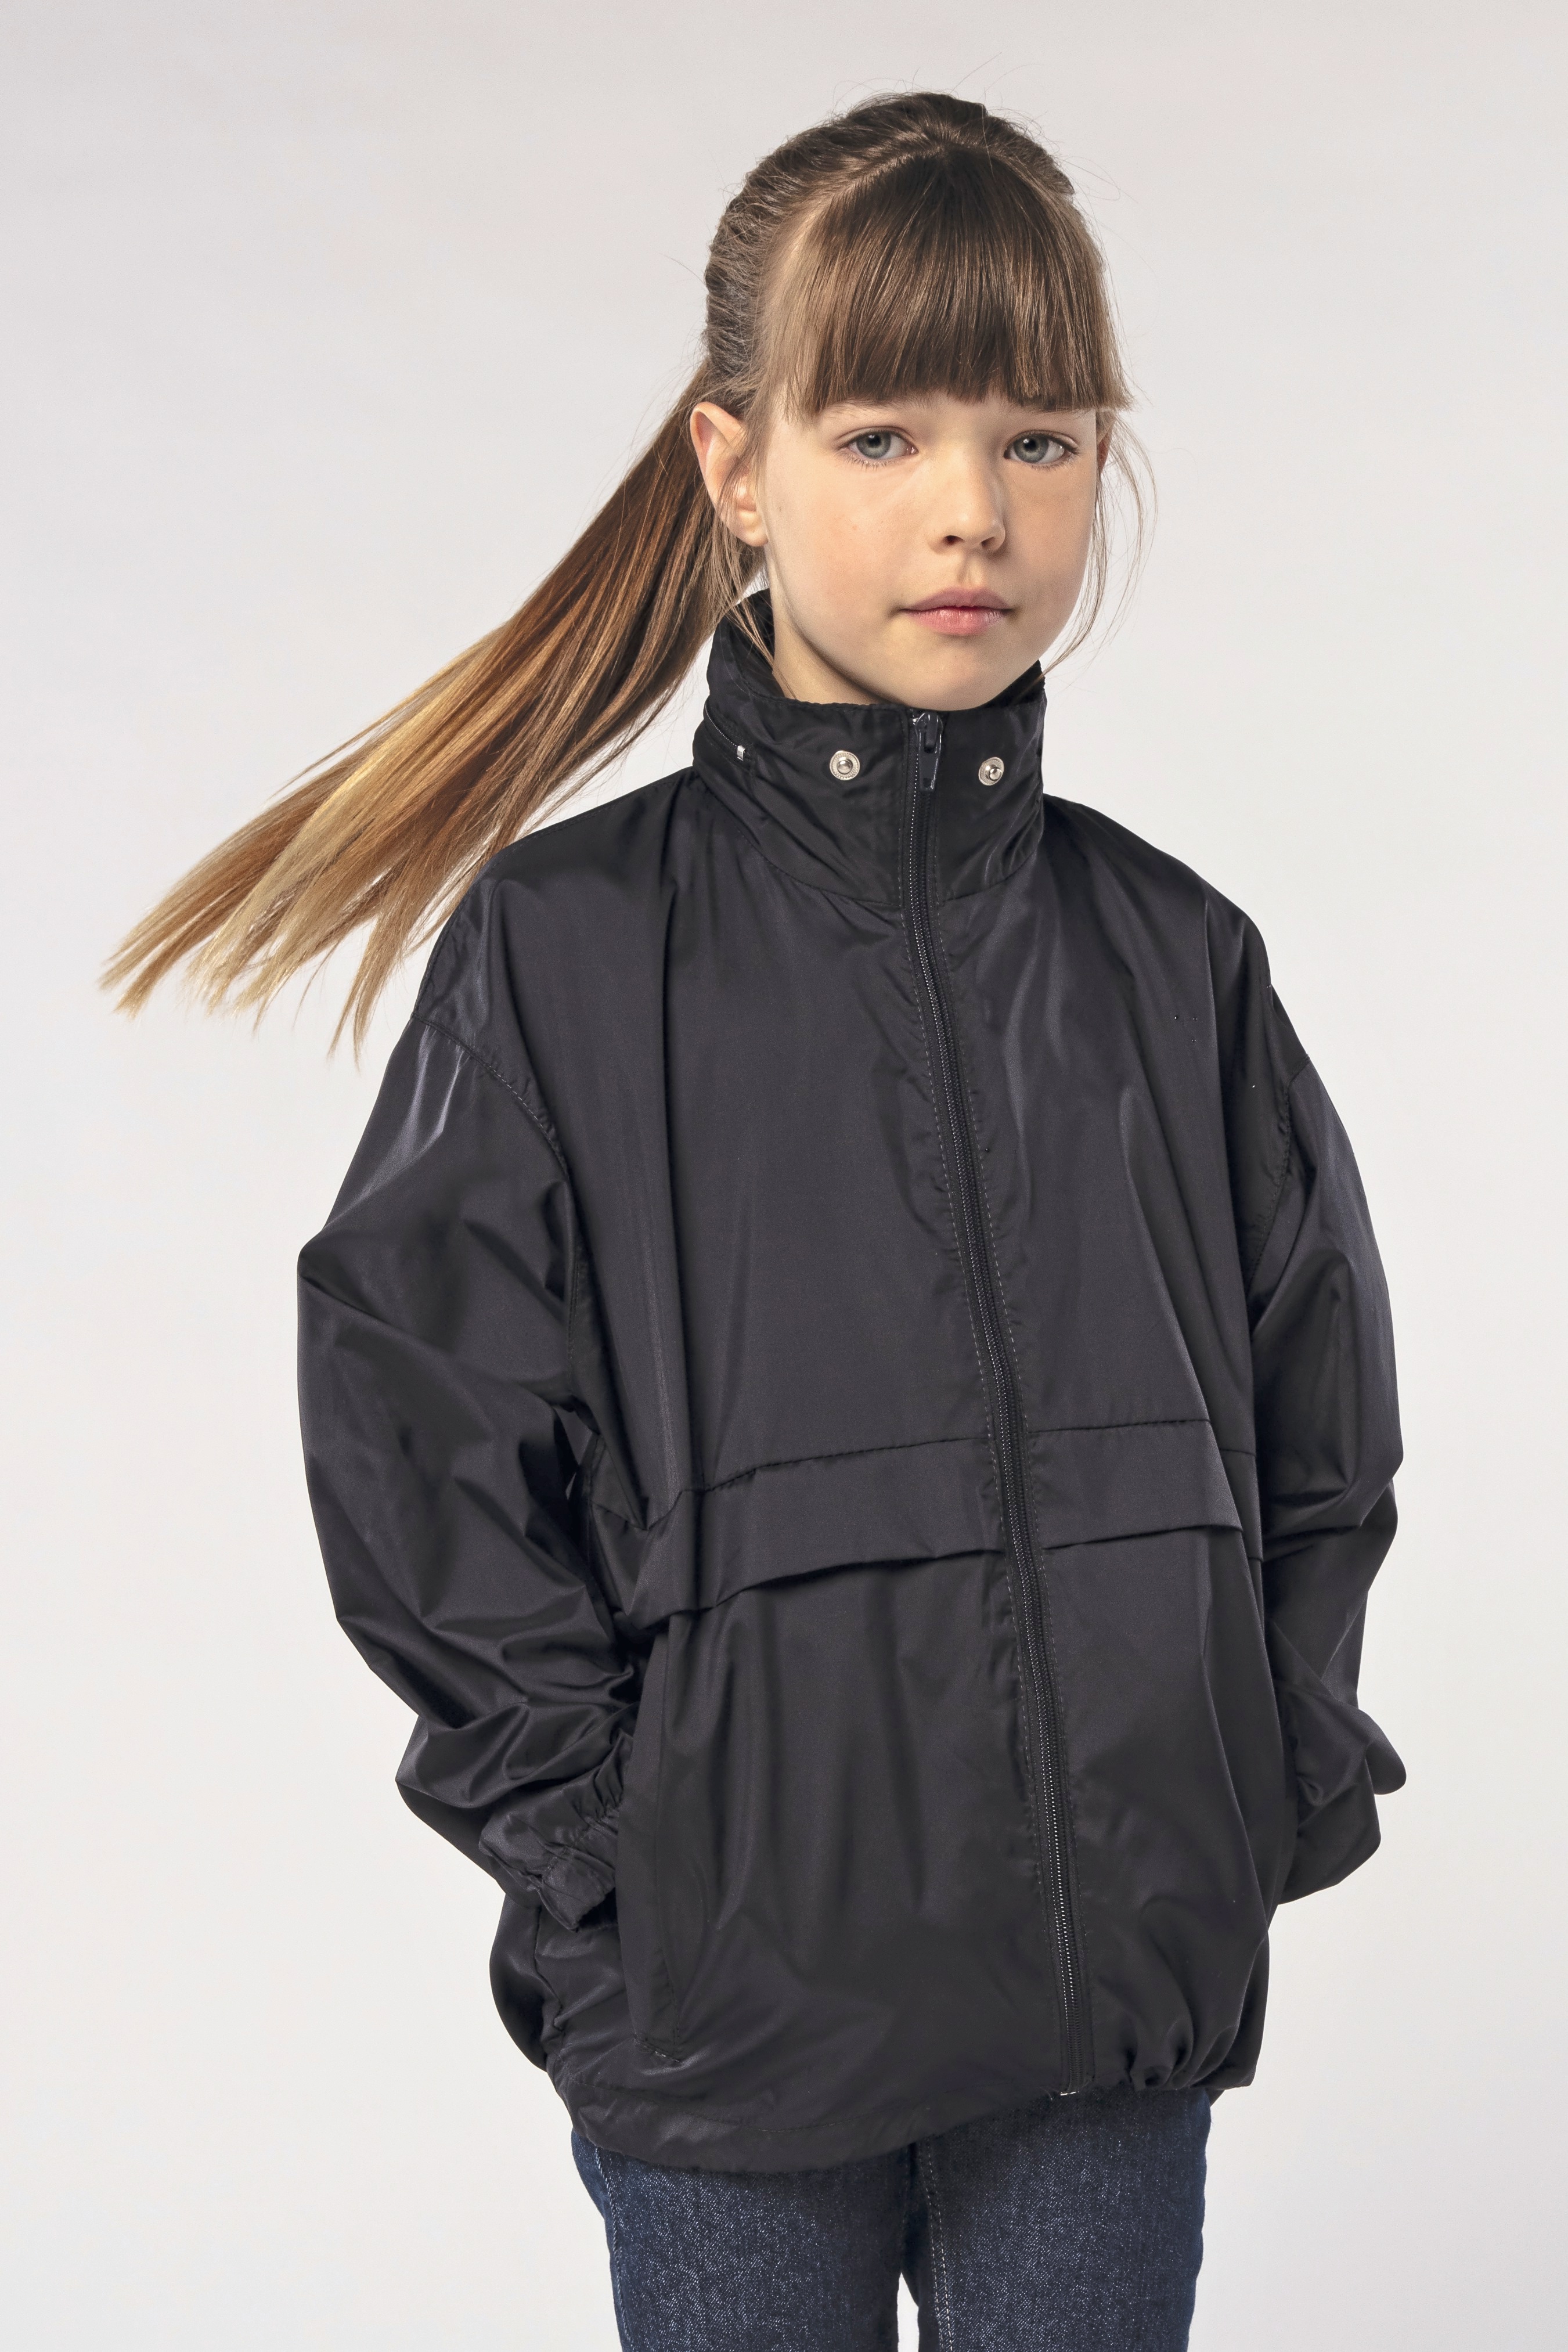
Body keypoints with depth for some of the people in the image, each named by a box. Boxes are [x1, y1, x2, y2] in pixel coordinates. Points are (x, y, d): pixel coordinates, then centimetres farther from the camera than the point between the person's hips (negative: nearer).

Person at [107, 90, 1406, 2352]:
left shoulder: (1174, 961, 4)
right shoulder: (564, 952, -5)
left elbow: (1321, 1426, 12)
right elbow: (425, 1447, -5)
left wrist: (1267, 1797, 4)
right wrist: (604, 1867, -8)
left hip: (1123, 2006, 3)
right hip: (731, 1999, -2)